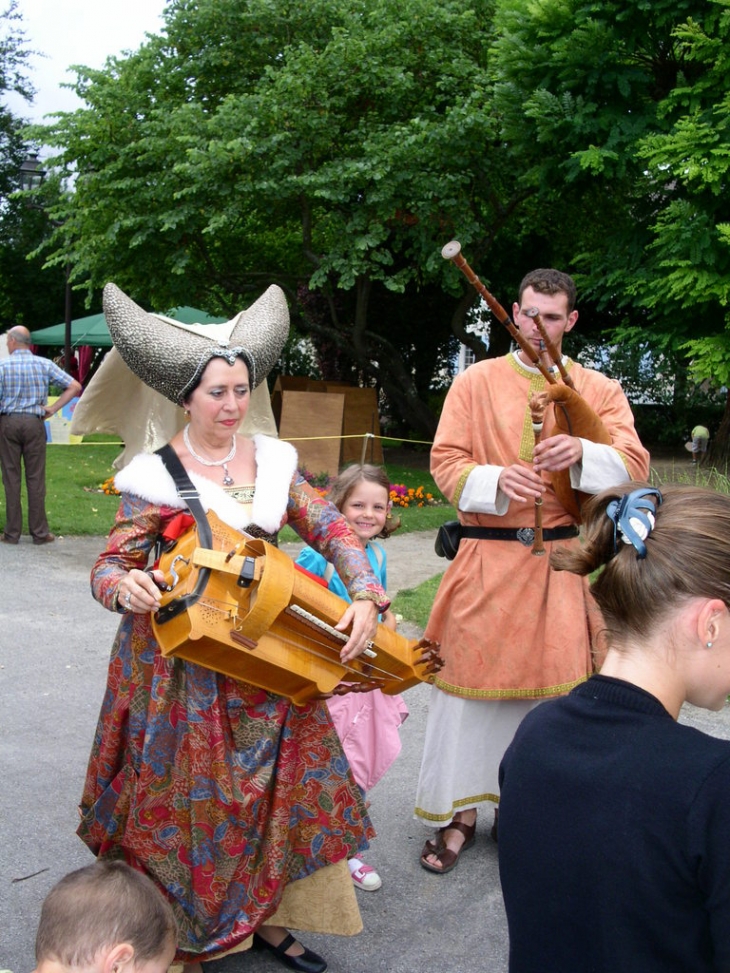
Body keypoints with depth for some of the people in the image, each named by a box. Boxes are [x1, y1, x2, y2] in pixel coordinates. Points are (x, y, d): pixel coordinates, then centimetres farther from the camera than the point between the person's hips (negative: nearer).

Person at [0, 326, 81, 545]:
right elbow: (75, 387, -1)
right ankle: (39, 532, 8)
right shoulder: (44, 364, 2)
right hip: (34, 422, 1)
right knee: (36, 478, 5)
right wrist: (53, 409, 0)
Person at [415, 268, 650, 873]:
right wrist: (496, 480, -20)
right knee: (472, 683, 2)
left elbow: (634, 464, -1)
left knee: (550, 687, 6)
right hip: (488, 560, -1)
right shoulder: (476, 382, 5)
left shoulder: (600, 390, 8)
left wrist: (582, 453, -21)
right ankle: (461, 813, 18)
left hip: (564, 566, 1)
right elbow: (445, 462, -1)